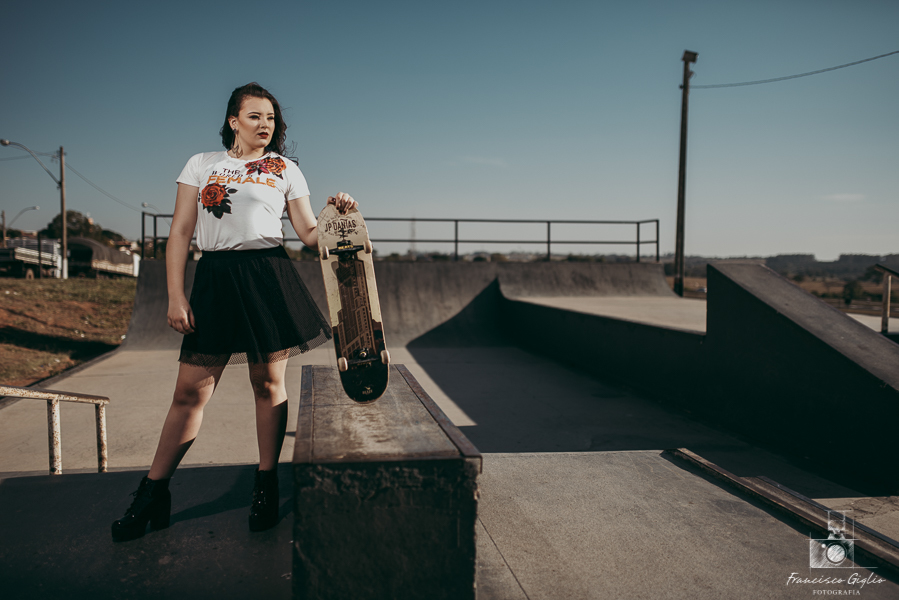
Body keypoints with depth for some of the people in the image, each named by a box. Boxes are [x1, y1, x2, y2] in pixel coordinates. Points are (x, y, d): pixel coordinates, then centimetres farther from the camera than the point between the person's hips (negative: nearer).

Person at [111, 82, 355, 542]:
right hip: (215, 279, 0)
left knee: (268, 382, 4)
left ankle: (266, 486, 18)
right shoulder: (202, 164, 12)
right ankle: (153, 494, 14)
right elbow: (180, 233, 6)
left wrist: (335, 215, -12)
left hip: (268, 277, 0)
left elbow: (310, 235, 8)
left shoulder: (286, 171, 12)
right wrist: (175, 295, -2)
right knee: (190, 390, 1)